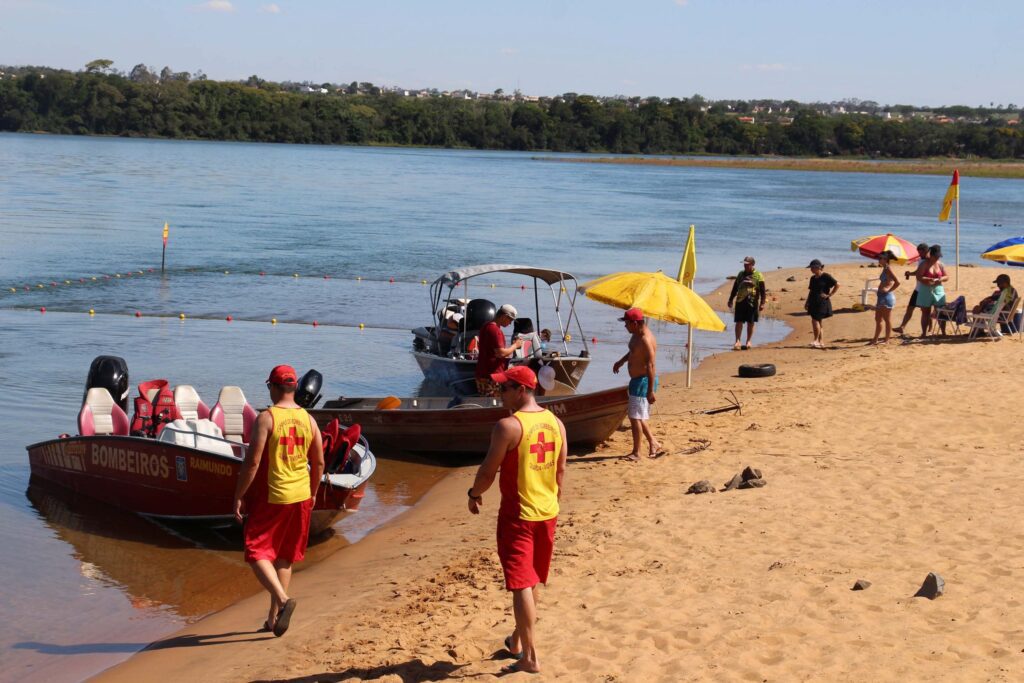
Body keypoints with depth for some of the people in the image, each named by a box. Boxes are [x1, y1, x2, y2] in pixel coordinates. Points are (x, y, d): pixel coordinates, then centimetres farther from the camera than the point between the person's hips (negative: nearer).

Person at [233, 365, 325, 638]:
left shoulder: (266, 418, -13)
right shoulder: (308, 420, 3)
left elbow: (252, 463, -16)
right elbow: (319, 463, 9)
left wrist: (238, 497, -7)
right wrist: (312, 493, 23)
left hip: (271, 498, -6)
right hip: (300, 497, 6)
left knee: (257, 554, 2)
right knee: (284, 557, 16)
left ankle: (283, 600, -20)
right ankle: (274, 618, 21)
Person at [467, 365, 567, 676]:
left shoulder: (508, 426, -19)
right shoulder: (555, 423, 3)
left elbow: (488, 470, -13)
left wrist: (474, 494, 4)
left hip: (518, 514, -7)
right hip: (547, 512, 7)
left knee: (521, 585, -2)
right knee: (531, 582, 21)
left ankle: (530, 657, -3)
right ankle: (518, 640, 37)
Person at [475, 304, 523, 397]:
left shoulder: (486, 327, 16)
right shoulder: (495, 330, -16)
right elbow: (501, 353, -21)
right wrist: (515, 345, -7)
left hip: (482, 374, 10)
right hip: (492, 376, -10)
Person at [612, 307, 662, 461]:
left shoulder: (645, 340, -24)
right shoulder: (636, 335, 7)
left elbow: (650, 366, -27)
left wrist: (650, 391, -28)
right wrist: (621, 361, 15)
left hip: (644, 381, -11)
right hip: (637, 380, 11)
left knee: (635, 417, -6)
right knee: (638, 416, 18)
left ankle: (636, 452, 1)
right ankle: (654, 445, 25)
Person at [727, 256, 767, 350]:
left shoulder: (758, 276, -1)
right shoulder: (741, 274, 11)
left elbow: (762, 292, -2)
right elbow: (735, 288, 18)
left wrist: (762, 303, -8)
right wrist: (731, 300, 16)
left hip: (752, 302, -3)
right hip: (740, 301, 3)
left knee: (751, 323, 5)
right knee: (739, 322, -2)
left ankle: (748, 341, 16)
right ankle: (737, 341, 1)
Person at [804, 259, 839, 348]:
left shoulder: (826, 276, -8)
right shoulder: (813, 278, 14)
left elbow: (837, 285, -8)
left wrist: (829, 295, -10)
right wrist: (807, 302, 16)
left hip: (822, 302, -8)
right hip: (813, 302, 8)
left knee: (815, 320, -16)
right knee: (817, 321, 7)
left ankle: (816, 340, -11)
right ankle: (821, 342, 11)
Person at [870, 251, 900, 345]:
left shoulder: (888, 269, -14)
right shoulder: (885, 269, 13)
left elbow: (897, 282, -23)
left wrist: (889, 291, -15)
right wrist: (879, 291, 10)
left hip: (886, 297, -10)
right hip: (881, 296, 10)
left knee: (887, 319, -2)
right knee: (878, 319, 14)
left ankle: (886, 340, 3)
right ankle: (875, 339, 21)